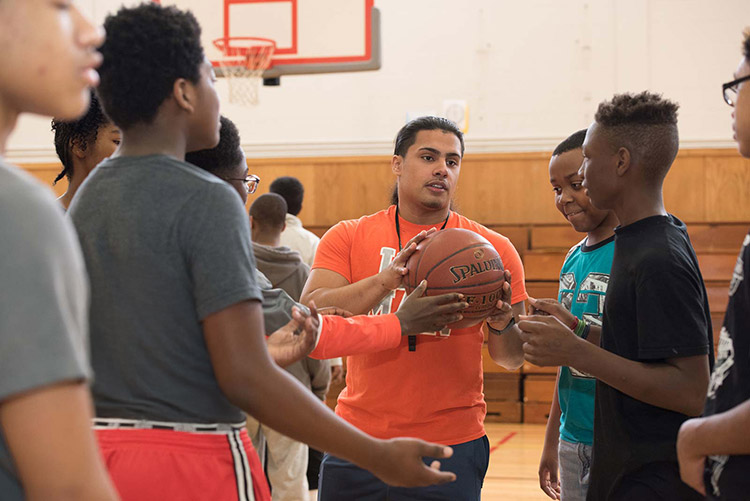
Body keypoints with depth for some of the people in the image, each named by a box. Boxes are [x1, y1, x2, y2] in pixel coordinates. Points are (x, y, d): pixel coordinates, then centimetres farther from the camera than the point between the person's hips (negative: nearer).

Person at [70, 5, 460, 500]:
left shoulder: (83, 199, 8)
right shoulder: (206, 201, -16)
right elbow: (244, 378, -21)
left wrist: (274, 351, 23)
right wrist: (379, 457, -16)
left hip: (100, 445, 8)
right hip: (192, 461, -7)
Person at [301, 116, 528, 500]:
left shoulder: (492, 249, 2)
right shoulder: (348, 237, 3)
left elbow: (512, 359, 6)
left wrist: (502, 323, -17)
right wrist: (385, 280, -24)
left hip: (451, 450, 0)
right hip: (358, 440, 1)